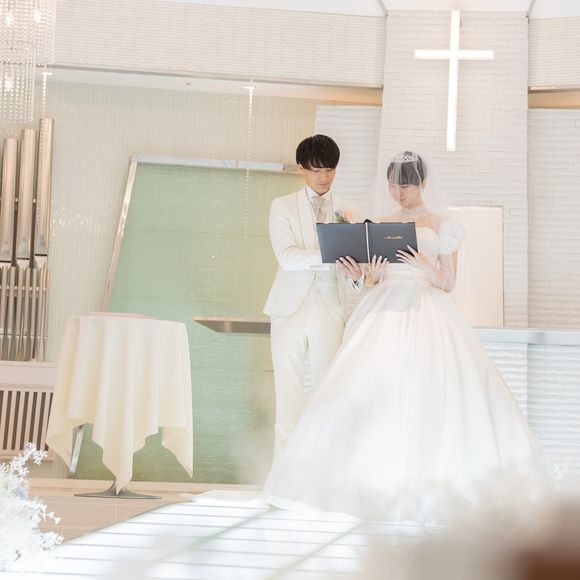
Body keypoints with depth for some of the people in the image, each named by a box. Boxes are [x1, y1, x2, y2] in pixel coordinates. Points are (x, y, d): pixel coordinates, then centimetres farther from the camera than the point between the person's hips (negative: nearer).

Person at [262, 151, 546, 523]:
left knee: (430, 393, -15)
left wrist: (426, 267, -13)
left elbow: (448, 283, 5)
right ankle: (377, 479, -6)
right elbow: (375, 283, 15)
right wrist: (365, 275, -6)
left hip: (427, 315, -3)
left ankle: (431, 483, -10)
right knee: (372, 392, -10)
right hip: (384, 315, 3)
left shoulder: (442, 226, 9)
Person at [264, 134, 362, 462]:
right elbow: (287, 256, -12)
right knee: (289, 393, 0)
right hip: (291, 310, -1)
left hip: (330, 312, 1)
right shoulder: (284, 207, 4)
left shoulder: (347, 213, 10)